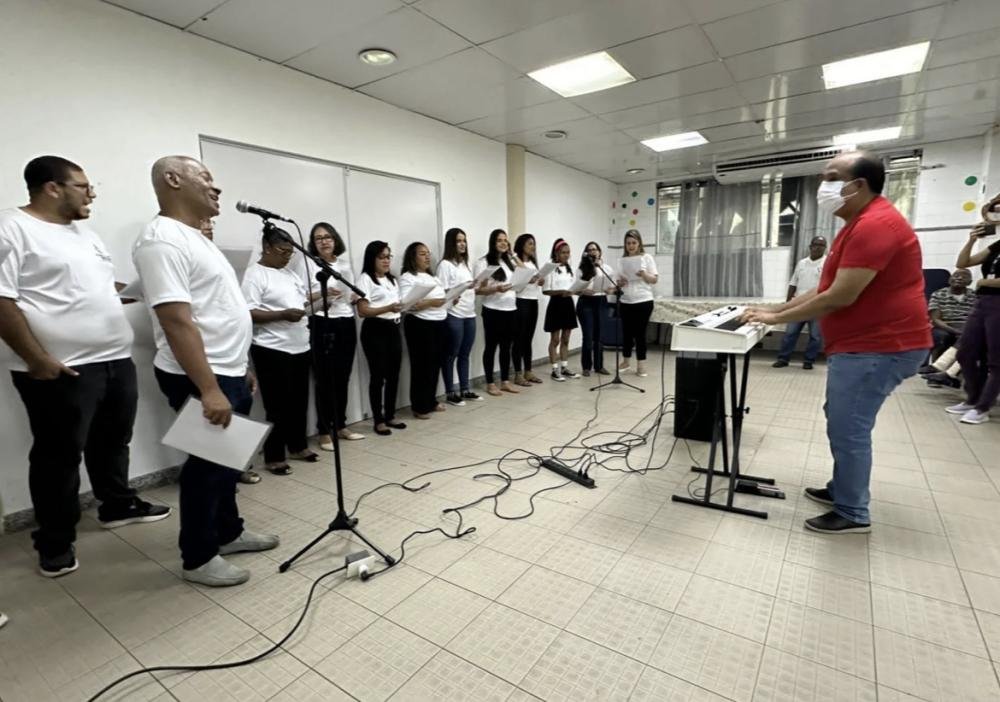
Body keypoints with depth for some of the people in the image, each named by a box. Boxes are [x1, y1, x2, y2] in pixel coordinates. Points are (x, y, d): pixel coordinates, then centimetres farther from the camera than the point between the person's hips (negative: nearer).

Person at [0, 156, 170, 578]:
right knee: (60, 456, 4)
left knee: (113, 440, 20)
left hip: (116, 360, 8)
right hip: (63, 370, -8)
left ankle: (117, 505, 38)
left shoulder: (83, 232, 17)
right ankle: (56, 546, 19)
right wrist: (37, 360, -19)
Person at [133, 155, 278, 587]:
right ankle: (198, 558, 22)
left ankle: (228, 533, 36)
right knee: (208, 465, 4)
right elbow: (177, 321, -26)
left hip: (228, 373, 10)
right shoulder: (163, 239, -17)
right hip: (201, 379, -10)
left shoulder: (196, 238, 15)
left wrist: (239, 368, 20)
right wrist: (209, 389, -29)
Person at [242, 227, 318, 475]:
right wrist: (283, 315, -25)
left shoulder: (289, 273, 16)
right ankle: (273, 458, 13)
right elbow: (248, 313, -17)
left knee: (299, 401, 15)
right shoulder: (255, 274, -9)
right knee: (278, 406, 0)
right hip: (272, 350, -8)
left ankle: (298, 446, 30)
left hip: (300, 347, 8)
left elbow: (303, 297, 23)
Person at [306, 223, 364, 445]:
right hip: (323, 326, -5)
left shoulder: (344, 262, 15)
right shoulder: (309, 264, -2)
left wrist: (357, 297, 0)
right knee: (325, 379, -1)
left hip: (347, 324, 5)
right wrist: (321, 294, -23)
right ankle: (324, 431, 10)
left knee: (343, 377, 9)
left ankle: (341, 426, 22)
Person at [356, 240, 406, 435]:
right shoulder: (365, 279, -6)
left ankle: (390, 416, 21)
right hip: (375, 331, -7)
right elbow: (362, 311, -14)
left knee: (393, 375, 9)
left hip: (393, 329, 7)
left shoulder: (392, 279, 19)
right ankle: (379, 421, 7)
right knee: (378, 375, -3)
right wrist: (388, 308, -27)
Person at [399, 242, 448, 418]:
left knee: (435, 363, 12)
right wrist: (431, 302, -25)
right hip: (420, 325, -8)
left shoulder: (432, 277, 19)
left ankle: (431, 401, 25)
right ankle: (419, 407, 8)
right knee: (422, 365, -2)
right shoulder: (407, 277, -7)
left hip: (439, 323, 8)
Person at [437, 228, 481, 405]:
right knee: (451, 355, 2)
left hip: (470, 314, 7)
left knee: (465, 354, 13)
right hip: (453, 315, -7)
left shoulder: (466, 263, 17)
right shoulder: (445, 264, -7)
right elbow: (442, 292, -12)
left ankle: (465, 390, 21)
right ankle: (450, 393, 10)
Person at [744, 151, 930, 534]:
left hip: (879, 346, -11)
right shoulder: (857, 225, 17)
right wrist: (773, 310, 6)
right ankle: (841, 489, 33)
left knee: (849, 428, -4)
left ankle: (853, 513, 11)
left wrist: (777, 318, -15)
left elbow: (840, 297, -24)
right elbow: (822, 289, 14)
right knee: (841, 421, 19)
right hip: (860, 342, 11)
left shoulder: (875, 224, -20)